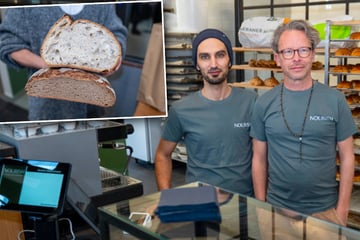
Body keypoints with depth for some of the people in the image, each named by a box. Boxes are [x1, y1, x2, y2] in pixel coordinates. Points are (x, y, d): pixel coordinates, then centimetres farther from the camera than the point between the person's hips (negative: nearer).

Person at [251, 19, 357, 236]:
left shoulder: (335, 100, -6)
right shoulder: (264, 103, -3)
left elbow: (347, 157, -2)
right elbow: (259, 159, 2)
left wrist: (343, 208, -4)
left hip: (325, 209, 0)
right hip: (277, 208, 1)